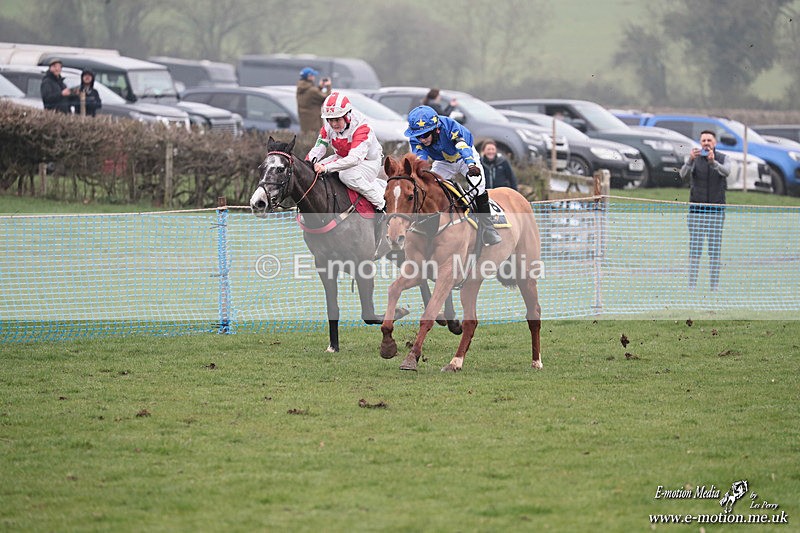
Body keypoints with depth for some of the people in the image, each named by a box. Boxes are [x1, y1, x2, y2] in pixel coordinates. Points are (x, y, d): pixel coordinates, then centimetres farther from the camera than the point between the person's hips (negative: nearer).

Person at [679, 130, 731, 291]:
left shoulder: (723, 159, 2)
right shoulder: (693, 158, 0)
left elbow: (726, 172, -20)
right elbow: (683, 174, -17)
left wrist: (713, 162, -39)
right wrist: (690, 160, -37)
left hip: (716, 210, 1)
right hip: (696, 210, -1)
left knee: (715, 249, 2)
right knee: (694, 249, -2)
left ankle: (714, 287, 7)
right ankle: (692, 286, 0)